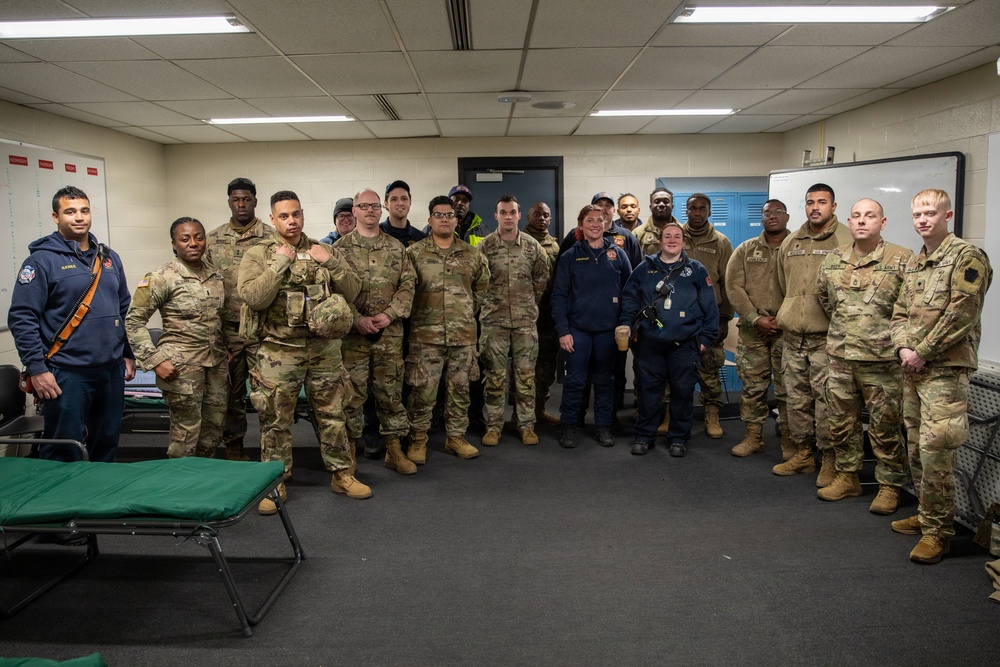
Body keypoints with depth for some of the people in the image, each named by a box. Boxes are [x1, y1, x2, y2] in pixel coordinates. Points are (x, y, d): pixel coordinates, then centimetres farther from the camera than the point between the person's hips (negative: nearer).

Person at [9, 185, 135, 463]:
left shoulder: (109, 258, 11)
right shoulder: (42, 260, -6)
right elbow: (21, 319, -10)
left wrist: (128, 354, 15)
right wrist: (37, 369, -14)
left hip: (112, 370, 5)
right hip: (67, 374, -5)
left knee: (107, 445, 15)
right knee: (65, 456, 2)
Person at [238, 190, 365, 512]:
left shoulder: (324, 252, 8)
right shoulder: (258, 255, 0)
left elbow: (352, 292, 2)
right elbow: (253, 298, -15)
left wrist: (332, 262, -11)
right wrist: (280, 263, -16)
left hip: (324, 348, 2)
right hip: (279, 350, -2)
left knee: (332, 415, 11)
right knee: (276, 420, 6)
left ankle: (342, 474, 25)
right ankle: (275, 483, 21)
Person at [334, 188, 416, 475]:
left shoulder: (396, 247, 9)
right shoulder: (341, 248, 3)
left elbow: (408, 284, 4)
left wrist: (390, 314, -9)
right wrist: (358, 320, -14)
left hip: (390, 332, 2)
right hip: (353, 332, -2)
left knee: (391, 392, 8)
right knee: (352, 393, 3)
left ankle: (394, 450, 18)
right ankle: (349, 449, 16)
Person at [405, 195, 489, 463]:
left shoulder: (472, 255, 9)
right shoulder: (414, 253, 0)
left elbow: (481, 286, 20)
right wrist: (418, 313, 3)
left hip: (464, 334, 3)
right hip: (426, 334, -3)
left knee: (459, 388, 10)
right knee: (423, 389, 0)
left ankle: (456, 437, 24)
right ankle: (418, 440, 14)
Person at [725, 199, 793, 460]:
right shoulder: (746, 250, 10)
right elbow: (734, 286, 1)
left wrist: (782, 319, -13)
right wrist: (756, 318, -9)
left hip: (787, 330, -2)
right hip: (752, 330, 2)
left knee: (787, 389, 1)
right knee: (752, 386, 7)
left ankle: (789, 441, 12)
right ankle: (753, 437, 18)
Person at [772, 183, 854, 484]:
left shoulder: (846, 240, -4)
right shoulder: (790, 242, 14)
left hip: (826, 336, -6)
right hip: (792, 336, 6)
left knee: (827, 398, -3)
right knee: (796, 397, 12)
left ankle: (830, 459, 9)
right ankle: (802, 454, 24)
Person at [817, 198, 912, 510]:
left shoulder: (902, 260, -7)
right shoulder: (832, 260, 8)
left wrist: (890, 334, -4)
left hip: (882, 359, -5)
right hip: (840, 356, 5)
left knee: (884, 428, 3)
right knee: (840, 423, 14)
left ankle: (889, 487, 18)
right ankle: (847, 477, 29)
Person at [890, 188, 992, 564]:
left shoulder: (967, 257, -7)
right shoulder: (914, 263, 17)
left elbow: (961, 314, -16)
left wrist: (922, 352, -14)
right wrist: (903, 348, -1)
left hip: (945, 368, -8)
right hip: (913, 368, 8)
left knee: (934, 449, -10)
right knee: (916, 447, 14)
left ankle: (939, 530, 1)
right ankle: (925, 515, 27)